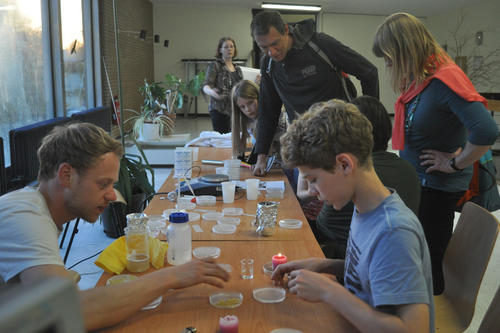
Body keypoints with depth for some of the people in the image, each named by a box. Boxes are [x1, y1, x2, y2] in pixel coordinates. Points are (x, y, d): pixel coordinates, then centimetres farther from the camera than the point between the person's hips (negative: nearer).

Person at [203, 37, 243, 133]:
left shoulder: (238, 69, 18)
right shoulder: (215, 65, 1)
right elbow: (205, 86, -10)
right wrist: (212, 92, -33)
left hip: (235, 110, 5)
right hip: (219, 110, -5)